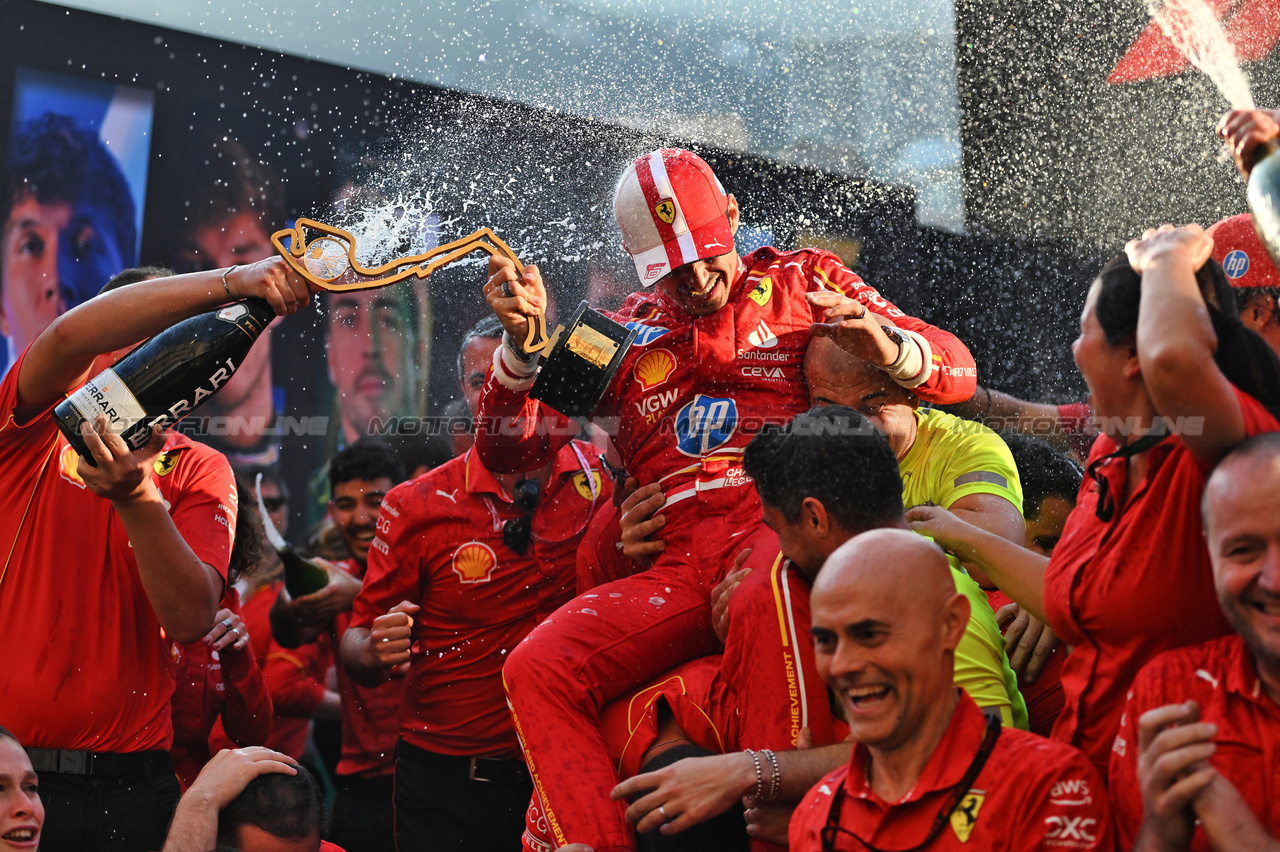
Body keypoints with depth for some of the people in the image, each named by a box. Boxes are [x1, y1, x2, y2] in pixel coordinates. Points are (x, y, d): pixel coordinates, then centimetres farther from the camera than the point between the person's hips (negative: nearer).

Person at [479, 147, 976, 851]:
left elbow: (958, 371, 11)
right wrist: (521, 343, 1)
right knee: (537, 668, -19)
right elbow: (507, 450, 18)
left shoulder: (805, 282, 17)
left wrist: (887, 344, -12)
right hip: (682, 569, 4)